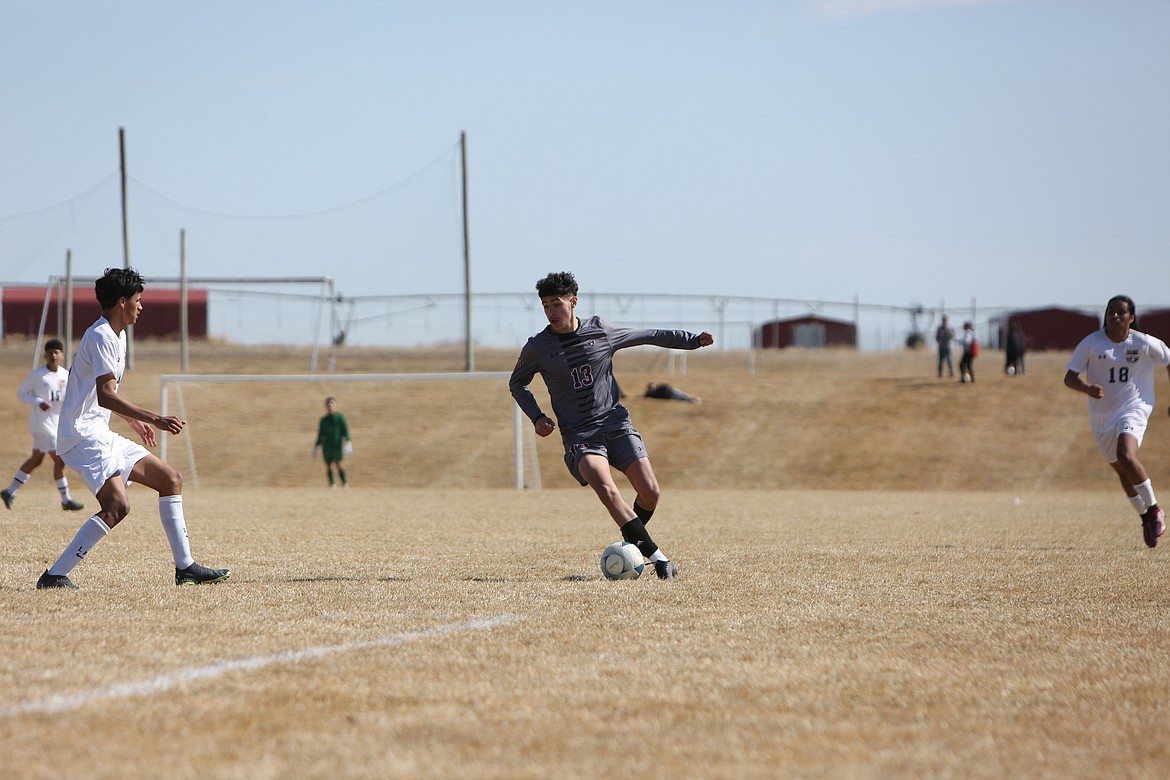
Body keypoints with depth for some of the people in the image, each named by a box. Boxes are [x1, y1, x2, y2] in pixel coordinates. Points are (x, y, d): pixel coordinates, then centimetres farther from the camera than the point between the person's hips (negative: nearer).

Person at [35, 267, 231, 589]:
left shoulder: (117, 336, 17)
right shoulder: (100, 337, -15)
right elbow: (105, 395, -27)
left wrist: (132, 420, 42)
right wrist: (155, 419, -31)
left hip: (102, 435, 11)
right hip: (83, 434, -11)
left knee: (170, 479, 10)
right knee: (118, 505, -24)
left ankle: (185, 566, 11)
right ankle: (54, 576, -21)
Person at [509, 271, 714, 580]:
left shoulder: (601, 329, 2)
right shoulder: (537, 348, -2)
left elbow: (648, 336, 15)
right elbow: (517, 383, 16)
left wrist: (694, 340, 12)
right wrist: (536, 416, 0)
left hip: (615, 422, 2)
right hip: (579, 435, -2)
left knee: (650, 491, -11)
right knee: (607, 490, -27)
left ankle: (633, 541, 21)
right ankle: (657, 557, -26)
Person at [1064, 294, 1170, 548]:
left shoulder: (1145, 344, -8)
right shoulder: (1092, 342, -8)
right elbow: (1069, 378, -9)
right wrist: (1087, 388, -30)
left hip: (1134, 408, -3)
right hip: (1101, 416, 3)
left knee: (1126, 456, -29)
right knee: (1122, 470, 14)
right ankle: (1146, 517, 36)